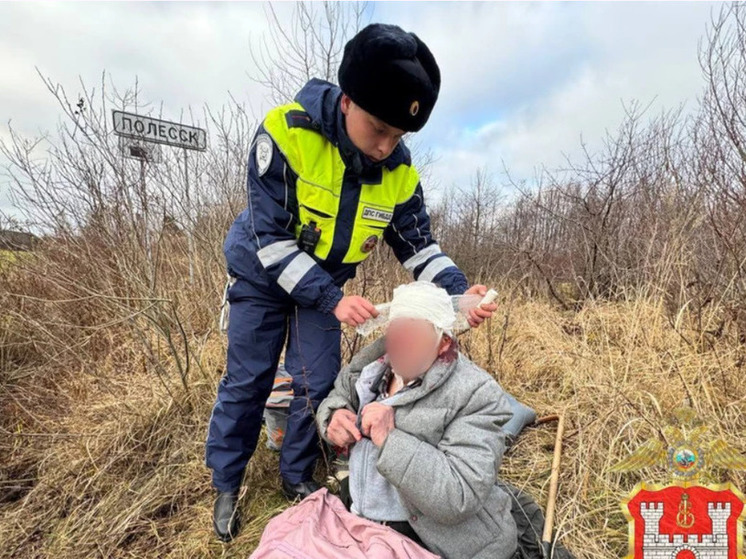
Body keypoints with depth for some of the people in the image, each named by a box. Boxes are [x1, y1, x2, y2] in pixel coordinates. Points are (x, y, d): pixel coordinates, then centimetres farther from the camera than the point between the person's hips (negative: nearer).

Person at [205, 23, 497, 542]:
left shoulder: (399, 172, -16)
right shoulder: (286, 132, -29)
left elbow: (420, 245, -8)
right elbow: (272, 238, -28)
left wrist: (459, 291, -26)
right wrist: (332, 301, -33)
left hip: (326, 284, 3)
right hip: (262, 274, -3)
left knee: (319, 383, 5)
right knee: (247, 381, 6)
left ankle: (297, 476, 30)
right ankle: (226, 485, 29)